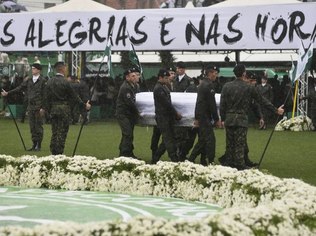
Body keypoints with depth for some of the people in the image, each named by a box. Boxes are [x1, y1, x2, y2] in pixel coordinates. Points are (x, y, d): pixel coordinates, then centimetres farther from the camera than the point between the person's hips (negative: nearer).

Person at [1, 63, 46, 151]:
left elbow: (45, 95, -8)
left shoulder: (42, 81, -6)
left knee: (38, 126, -3)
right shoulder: (29, 81, 12)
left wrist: (43, 107, -14)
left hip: (39, 107, -6)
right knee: (32, 127, 7)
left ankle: (39, 145, 3)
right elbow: (19, 88, 14)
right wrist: (8, 93, 10)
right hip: (31, 107, 6)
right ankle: (34, 145, 13)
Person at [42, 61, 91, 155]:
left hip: (53, 109, 5)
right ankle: (59, 153, -2)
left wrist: (44, 108, 17)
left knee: (54, 132, 11)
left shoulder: (50, 81, 3)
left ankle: (54, 153, 12)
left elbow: (46, 97, 5)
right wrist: (84, 105, 1)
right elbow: (74, 96, -7)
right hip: (64, 109, -5)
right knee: (62, 133, -1)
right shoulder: (65, 82, -12)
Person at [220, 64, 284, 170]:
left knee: (230, 143, 10)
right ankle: (240, 165, -2)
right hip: (241, 119, -3)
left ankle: (230, 164, 16)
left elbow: (222, 104, 2)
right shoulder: (249, 88, -5)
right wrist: (276, 110, 9)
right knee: (240, 143, -1)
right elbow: (262, 100, 1)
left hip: (229, 119, 3)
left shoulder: (227, 86, 2)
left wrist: (223, 119, 10)